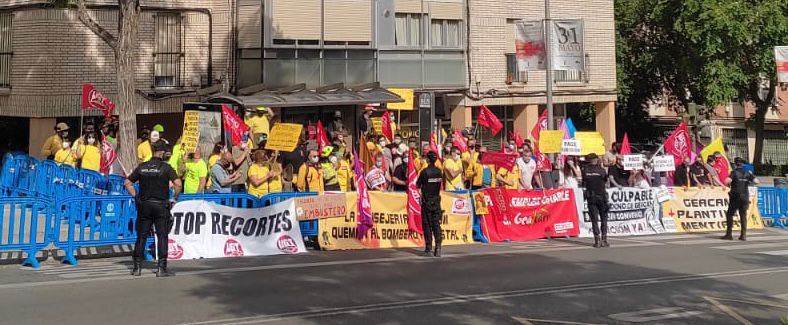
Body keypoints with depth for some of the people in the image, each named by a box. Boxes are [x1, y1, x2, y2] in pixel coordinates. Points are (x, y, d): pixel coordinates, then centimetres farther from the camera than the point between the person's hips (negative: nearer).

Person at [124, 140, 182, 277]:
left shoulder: (142, 167, 6)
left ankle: (137, 267, 11)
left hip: (144, 205, 3)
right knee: (162, 237, 2)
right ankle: (162, 268, -1)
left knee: (141, 237, 9)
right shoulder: (166, 167, -6)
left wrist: (135, 196, 13)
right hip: (161, 205, -3)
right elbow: (178, 184, -17)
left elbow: (127, 182, 10)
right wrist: (175, 198, -3)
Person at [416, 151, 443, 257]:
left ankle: (429, 249, 3)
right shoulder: (439, 172, 1)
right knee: (436, 224, 6)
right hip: (436, 201, 4)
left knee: (427, 225, 3)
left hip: (426, 201, -4)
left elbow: (417, 186, -4)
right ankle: (438, 248, 0)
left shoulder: (425, 172, -13)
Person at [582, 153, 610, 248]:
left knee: (594, 219, 5)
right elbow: (606, 181, 4)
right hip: (601, 196, -1)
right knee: (604, 218, 9)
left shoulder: (585, 170, -5)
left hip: (590, 197, 1)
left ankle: (597, 241, 2)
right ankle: (604, 240, 4)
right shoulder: (601, 170, -8)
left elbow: (584, 183, 1)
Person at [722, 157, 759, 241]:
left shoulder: (734, 172, -8)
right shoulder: (747, 173, 4)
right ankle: (743, 235, 6)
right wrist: (748, 183, 13)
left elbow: (727, 181, -24)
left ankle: (729, 234, 3)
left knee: (729, 215, 6)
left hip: (735, 197, -4)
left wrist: (728, 184, -2)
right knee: (743, 216, 9)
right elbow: (756, 181, -2)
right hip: (745, 198, 4)